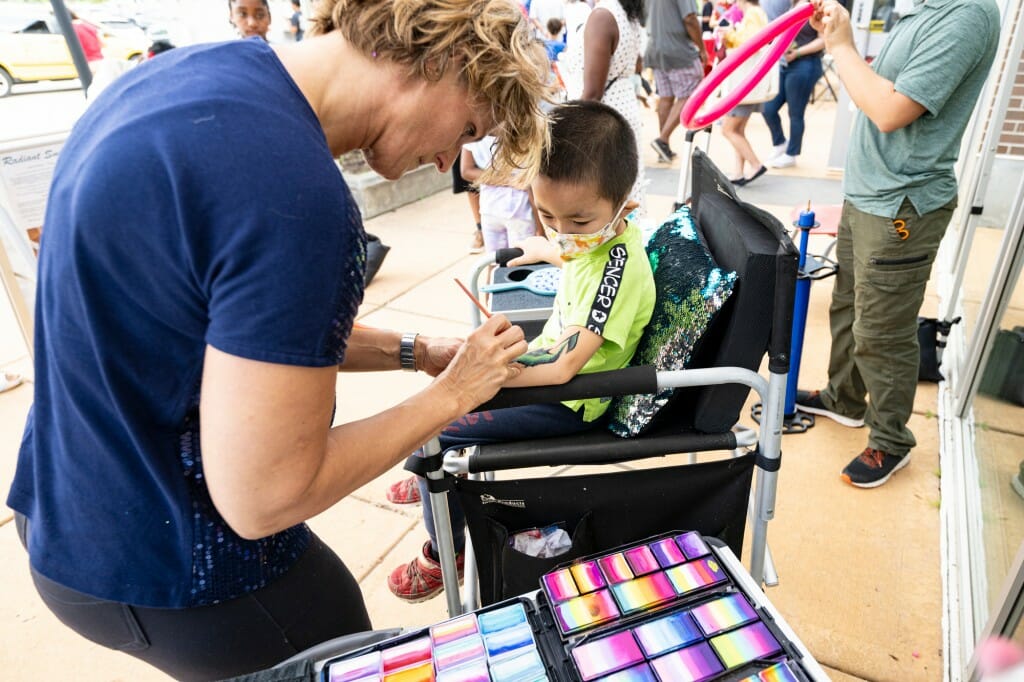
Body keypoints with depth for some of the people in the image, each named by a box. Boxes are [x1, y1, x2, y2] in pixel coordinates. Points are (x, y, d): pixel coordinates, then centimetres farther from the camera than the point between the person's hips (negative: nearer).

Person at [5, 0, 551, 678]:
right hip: (171, 577, -8)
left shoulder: (193, 70, -2)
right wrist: (450, 394, -14)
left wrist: (414, 353, 4)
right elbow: (262, 498, -26)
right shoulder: (296, 193, -32)